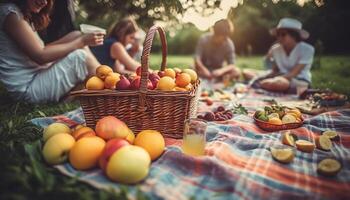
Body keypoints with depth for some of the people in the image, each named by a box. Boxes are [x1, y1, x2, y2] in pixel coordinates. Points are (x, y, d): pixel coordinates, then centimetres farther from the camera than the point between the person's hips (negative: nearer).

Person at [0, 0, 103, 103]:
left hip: (37, 73, 9)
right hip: (28, 87, -9)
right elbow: (40, 56, -20)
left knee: (76, 36, 3)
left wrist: (81, 40, -3)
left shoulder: (25, 15, 16)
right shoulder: (11, 13, -14)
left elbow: (39, 49, 7)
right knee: (80, 56, -23)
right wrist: (81, 41, -18)